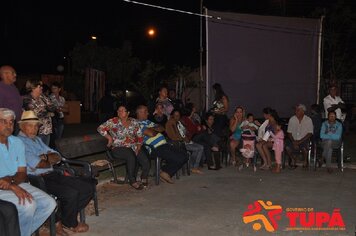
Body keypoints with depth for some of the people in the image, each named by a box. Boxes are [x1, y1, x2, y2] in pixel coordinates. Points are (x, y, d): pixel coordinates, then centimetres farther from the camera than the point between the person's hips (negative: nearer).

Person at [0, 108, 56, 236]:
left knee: (50, 204, -10)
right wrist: (13, 187, -27)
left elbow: (22, 173, 7)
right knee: (28, 205, -29)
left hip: (17, 185, 6)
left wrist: (11, 179, -15)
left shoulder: (17, 142, 9)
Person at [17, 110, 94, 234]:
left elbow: (57, 157, 16)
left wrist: (46, 158, -6)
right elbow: (37, 164, -15)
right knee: (71, 193, -29)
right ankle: (70, 224, 3)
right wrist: (51, 161, 5)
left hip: (53, 175, 9)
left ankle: (59, 220, 3)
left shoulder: (37, 140, 24)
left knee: (89, 187, -3)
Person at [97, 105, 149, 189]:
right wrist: (109, 138, -13)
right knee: (131, 156, -35)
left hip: (133, 147, 4)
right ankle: (132, 181, -16)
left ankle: (144, 178, 9)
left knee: (145, 161, -21)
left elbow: (140, 137, 12)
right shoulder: (113, 122, -1)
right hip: (118, 148, -4)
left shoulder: (134, 122, 9)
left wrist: (138, 147, -1)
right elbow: (100, 128, -7)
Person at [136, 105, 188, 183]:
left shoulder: (147, 121, 25)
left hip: (164, 144, 10)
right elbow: (151, 134, -19)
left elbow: (162, 128, 20)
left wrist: (154, 129, -2)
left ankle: (166, 172, 8)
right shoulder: (138, 124, -6)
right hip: (157, 148, -10)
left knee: (184, 157, 2)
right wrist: (156, 130, 4)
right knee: (180, 159, -17)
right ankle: (166, 173, 5)